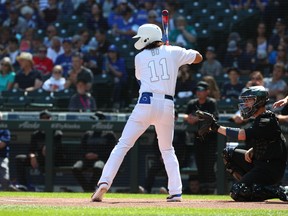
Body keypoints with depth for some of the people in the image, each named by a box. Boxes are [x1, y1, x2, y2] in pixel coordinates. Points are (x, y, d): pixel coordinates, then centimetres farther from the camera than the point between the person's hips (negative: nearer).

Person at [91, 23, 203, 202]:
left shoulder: (140, 57, 9)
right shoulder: (173, 52, 10)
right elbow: (198, 57, 19)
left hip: (146, 103, -2)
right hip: (167, 105, 2)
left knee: (123, 145, 0)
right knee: (167, 149, 18)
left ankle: (104, 183, -14)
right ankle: (176, 192, 8)